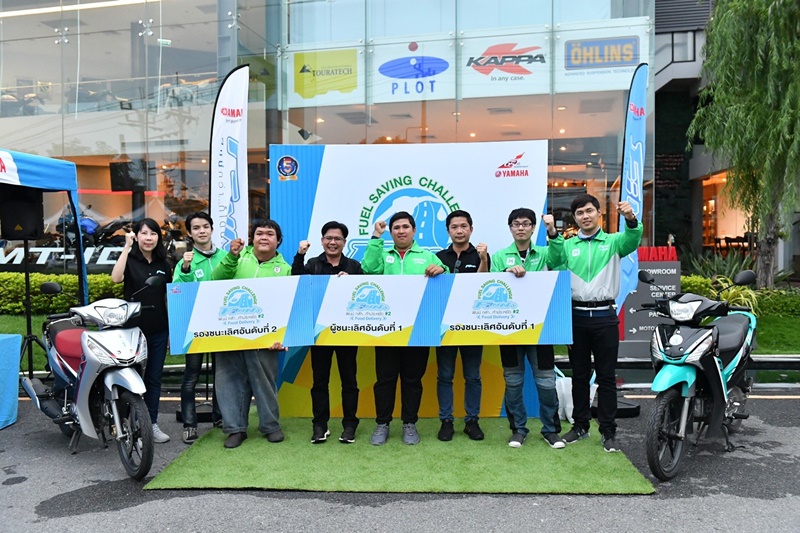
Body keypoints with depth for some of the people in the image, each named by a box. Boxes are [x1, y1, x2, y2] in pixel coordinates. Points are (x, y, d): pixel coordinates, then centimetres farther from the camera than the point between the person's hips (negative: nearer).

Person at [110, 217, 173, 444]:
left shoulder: (163, 264, 9)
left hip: (159, 330, 4)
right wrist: (126, 247, -22)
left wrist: (173, 327, 10)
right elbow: (116, 278, -25)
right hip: (133, 328, -4)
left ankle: (152, 423, 20)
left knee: (154, 377, 10)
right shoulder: (130, 259, -3)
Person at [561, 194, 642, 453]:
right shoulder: (567, 246, 9)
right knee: (579, 375, 11)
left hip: (604, 316, -2)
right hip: (576, 316, 2)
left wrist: (631, 218, -37)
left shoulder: (613, 242, 4)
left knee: (606, 376, 5)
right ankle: (580, 425, 24)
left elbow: (633, 240, -16)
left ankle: (608, 431, 14)